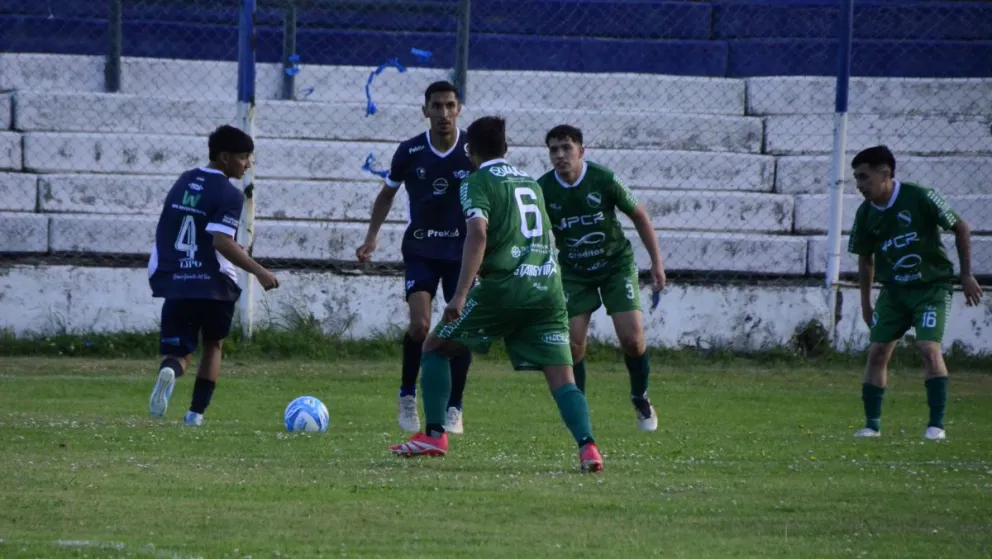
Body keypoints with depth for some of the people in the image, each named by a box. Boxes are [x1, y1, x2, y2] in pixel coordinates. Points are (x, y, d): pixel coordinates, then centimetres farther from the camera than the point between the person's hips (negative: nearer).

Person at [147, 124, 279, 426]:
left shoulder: (184, 181, 12)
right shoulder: (229, 194, -10)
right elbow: (221, 241, -22)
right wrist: (259, 271, -20)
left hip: (175, 283, 4)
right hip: (215, 285, -4)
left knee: (178, 352, 4)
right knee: (212, 346, 20)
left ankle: (169, 371, -32)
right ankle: (197, 411, 14)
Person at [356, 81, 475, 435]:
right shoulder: (409, 152, -6)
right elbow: (387, 194, 11)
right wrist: (372, 237, 2)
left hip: (462, 250, 0)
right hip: (420, 249, 0)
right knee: (419, 325, -17)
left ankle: (454, 409, 12)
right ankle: (407, 396, 5)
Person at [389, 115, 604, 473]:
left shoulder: (478, 182, 2)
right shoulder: (530, 182, 23)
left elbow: (478, 233, -14)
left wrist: (460, 295, -19)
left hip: (504, 284, -5)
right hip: (548, 287, 5)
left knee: (436, 347, 13)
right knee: (561, 376, 1)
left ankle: (434, 436, 6)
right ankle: (587, 446, -22)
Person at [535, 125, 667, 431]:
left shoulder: (603, 179, -17)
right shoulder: (543, 189, -13)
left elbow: (639, 216, -4)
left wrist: (657, 262, -2)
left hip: (616, 265, -1)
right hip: (573, 273, 1)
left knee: (632, 339, -12)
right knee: (573, 344, -11)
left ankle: (640, 398, 14)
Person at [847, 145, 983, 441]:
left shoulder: (920, 198, -18)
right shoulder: (866, 214, -3)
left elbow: (961, 228, -8)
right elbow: (865, 258, 13)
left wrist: (966, 275, -8)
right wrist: (865, 302, 15)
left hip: (932, 286, -5)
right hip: (893, 290, 5)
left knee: (929, 348, -18)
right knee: (877, 352, -3)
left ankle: (936, 424, -11)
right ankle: (872, 424, 7)